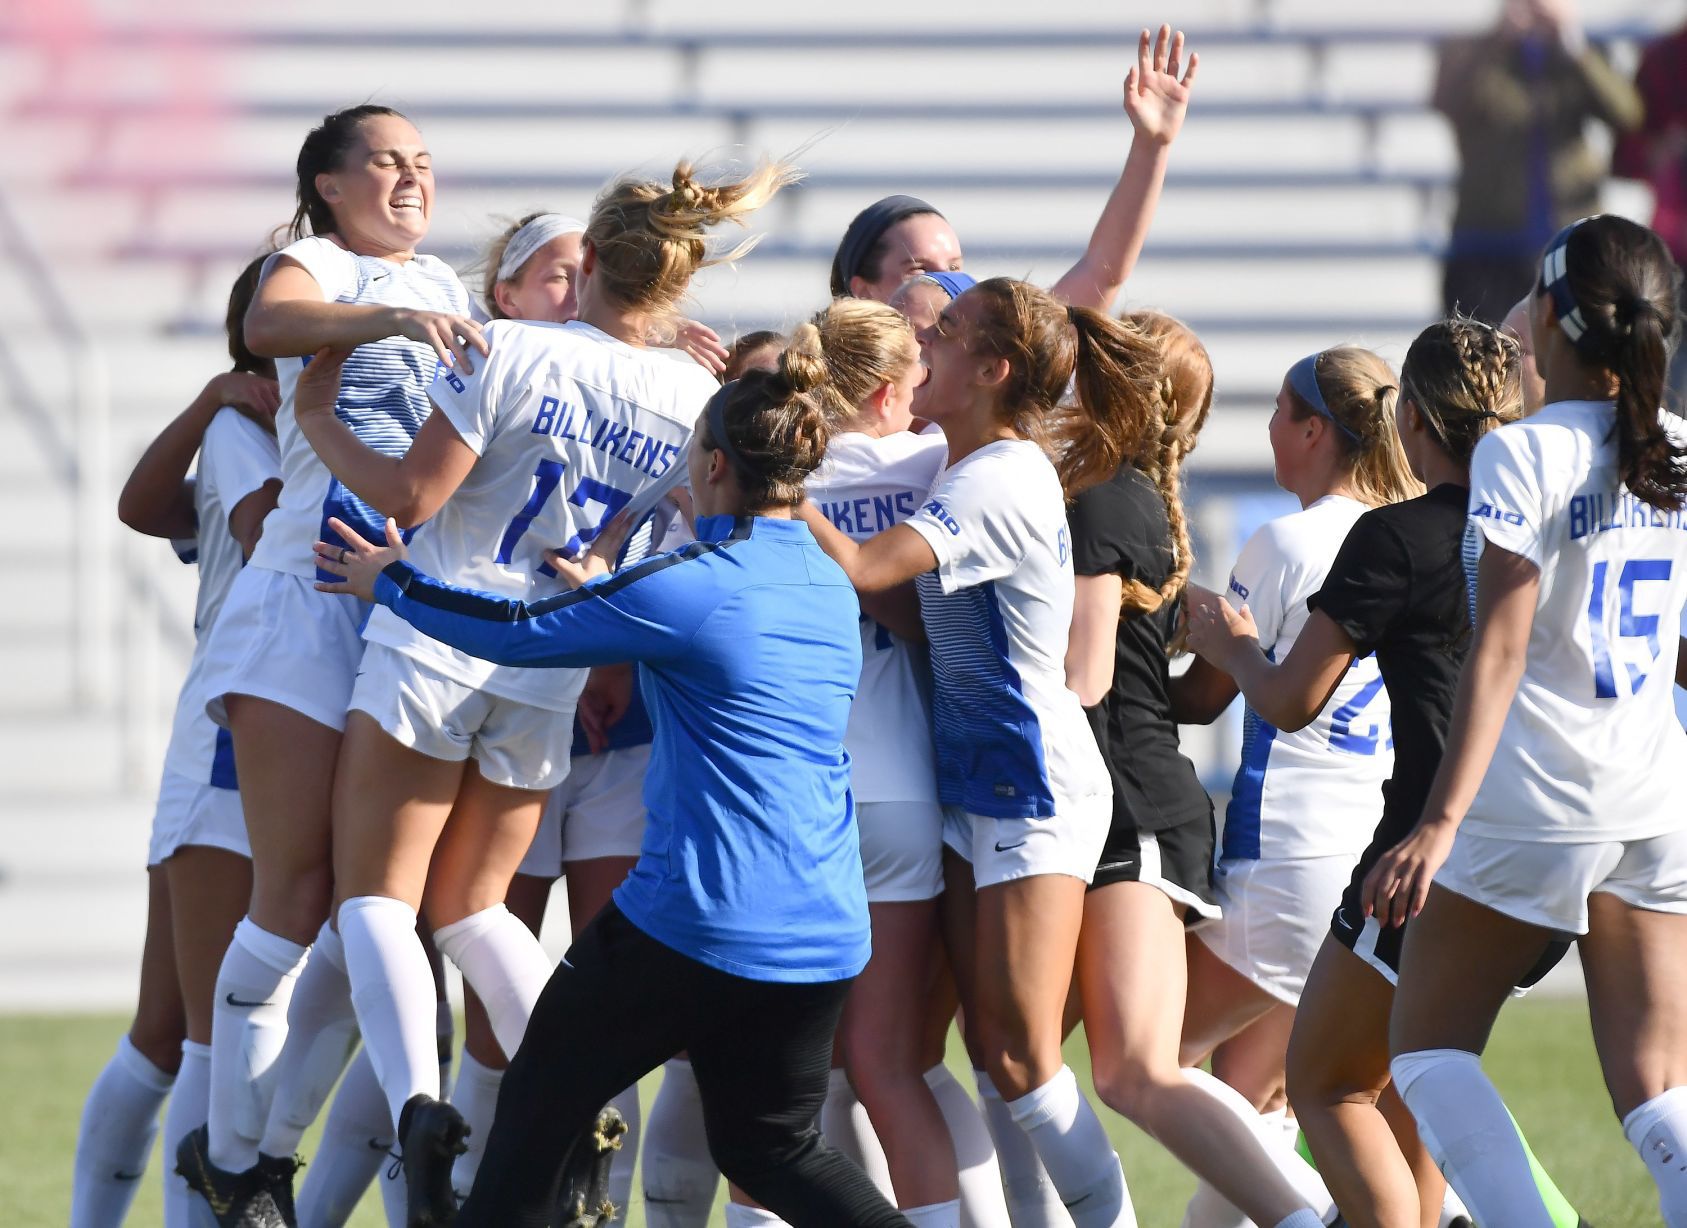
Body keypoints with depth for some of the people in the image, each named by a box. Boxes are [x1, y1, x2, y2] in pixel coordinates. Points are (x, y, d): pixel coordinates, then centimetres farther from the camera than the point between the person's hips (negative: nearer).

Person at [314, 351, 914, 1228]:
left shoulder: (691, 588, -14)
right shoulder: (831, 588, 10)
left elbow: (519, 632, -7)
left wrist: (391, 583, 8)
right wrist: (602, 588, 39)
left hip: (697, 921, -7)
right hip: (823, 936, 7)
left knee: (540, 1103, 10)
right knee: (773, 1147, 15)